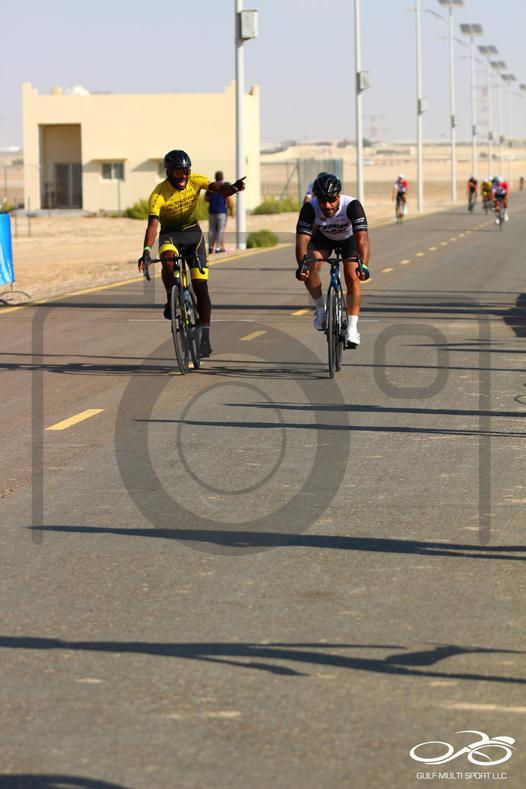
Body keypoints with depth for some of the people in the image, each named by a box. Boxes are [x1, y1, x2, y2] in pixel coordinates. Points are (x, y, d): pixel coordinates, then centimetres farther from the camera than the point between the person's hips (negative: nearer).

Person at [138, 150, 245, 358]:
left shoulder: (195, 180, -13)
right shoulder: (159, 194, -22)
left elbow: (219, 189, -27)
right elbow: (153, 224, -31)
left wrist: (233, 188, -51)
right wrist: (146, 251, -46)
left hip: (193, 233, 2)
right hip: (170, 234, -2)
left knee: (200, 286, -6)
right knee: (168, 259, -38)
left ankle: (205, 336, -2)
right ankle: (171, 301, -16)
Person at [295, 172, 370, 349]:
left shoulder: (352, 205, -39)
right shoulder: (310, 208, -34)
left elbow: (362, 239, -47)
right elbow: (302, 239, -39)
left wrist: (364, 266, -61)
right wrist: (301, 266, -56)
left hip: (348, 238, -1)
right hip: (323, 237, 1)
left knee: (353, 278, -17)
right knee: (310, 268, -25)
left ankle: (352, 328, -10)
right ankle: (320, 309, -3)